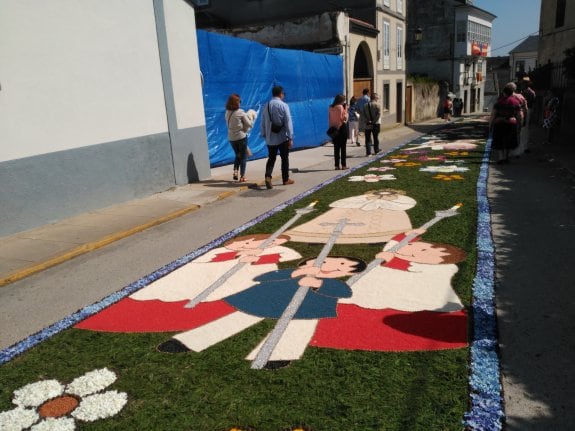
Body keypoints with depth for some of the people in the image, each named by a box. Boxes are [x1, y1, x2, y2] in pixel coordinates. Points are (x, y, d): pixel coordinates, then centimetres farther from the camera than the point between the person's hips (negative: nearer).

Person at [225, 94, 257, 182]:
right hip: (241, 137, -5)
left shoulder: (227, 113, 0)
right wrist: (251, 118, 12)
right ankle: (242, 176, 7)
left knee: (237, 155, 23)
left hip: (231, 138, 5)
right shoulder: (240, 113, -14)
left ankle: (235, 171, 6)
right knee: (243, 156, 8)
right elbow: (250, 125, -9)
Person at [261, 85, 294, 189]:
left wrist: (264, 135, 18)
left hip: (270, 138, 4)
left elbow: (263, 122, 8)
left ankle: (268, 176, -12)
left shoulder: (267, 106, 4)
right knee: (284, 158, 10)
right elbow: (288, 122, -13)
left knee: (271, 158, 10)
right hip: (282, 137, -4)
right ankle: (286, 179, 19)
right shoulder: (283, 105, -9)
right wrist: (290, 138, -11)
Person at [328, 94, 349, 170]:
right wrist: (345, 109, -6)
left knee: (336, 147, 6)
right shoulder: (340, 107, -11)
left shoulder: (330, 107, 7)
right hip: (341, 127, -5)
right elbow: (343, 118, -14)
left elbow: (329, 119, 9)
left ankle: (337, 165, 4)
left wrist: (331, 127, 12)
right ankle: (343, 165, 2)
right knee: (343, 147, 1)